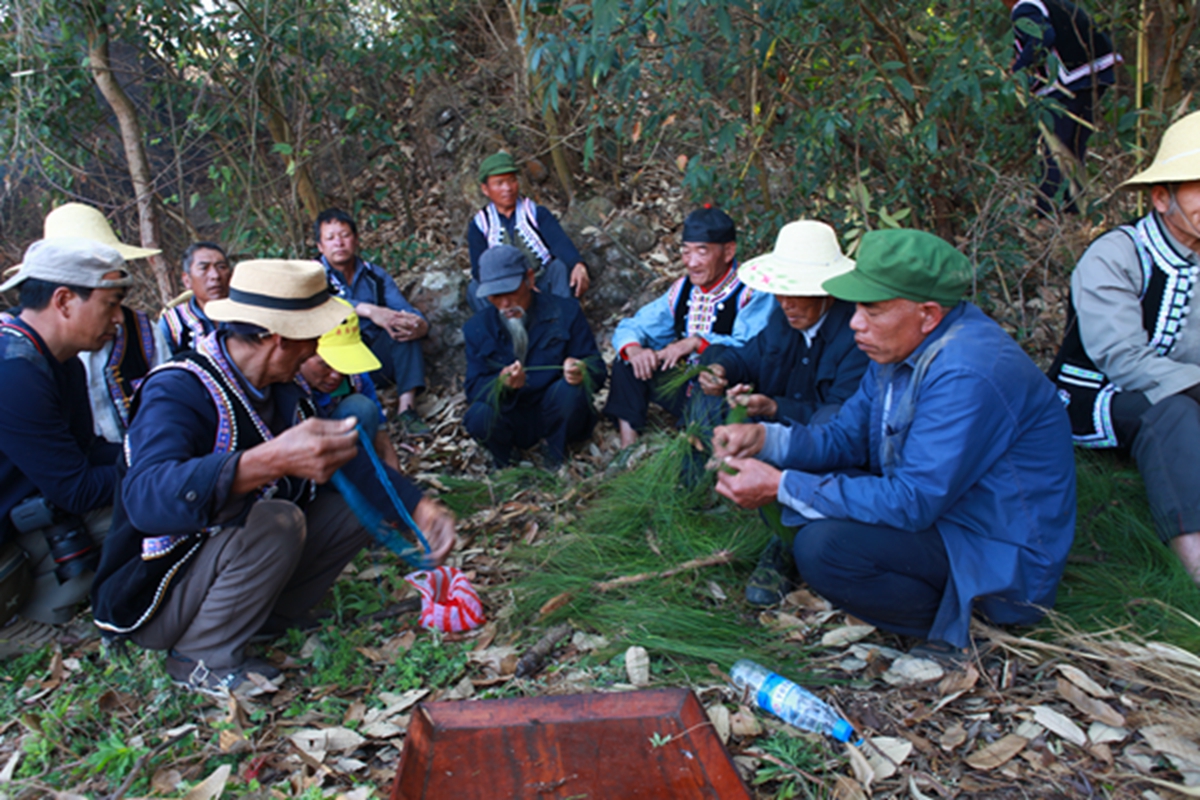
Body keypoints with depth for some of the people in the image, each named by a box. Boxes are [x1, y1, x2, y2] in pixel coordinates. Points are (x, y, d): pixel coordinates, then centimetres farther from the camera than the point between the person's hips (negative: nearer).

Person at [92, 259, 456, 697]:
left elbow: (347, 459, 3)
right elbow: (146, 498, -44)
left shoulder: (277, 388, -2)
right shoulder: (177, 391, -27)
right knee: (277, 523, -31)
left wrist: (420, 507, -11)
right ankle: (201, 658, -11)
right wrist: (273, 460, -58)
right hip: (156, 597, -7)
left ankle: (267, 619, 2)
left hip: (226, 563, 8)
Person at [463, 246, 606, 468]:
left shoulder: (565, 312, -6)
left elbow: (598, 371, -9)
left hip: (559, 417, -1)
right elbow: (473, 387, -7)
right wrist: (502, 384, -32)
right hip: (513, 419, 1)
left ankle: (556, 464, -6)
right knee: (478, 417, -30)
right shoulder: (477, 327, 0)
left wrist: (582, 372, -35)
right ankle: (504, 468, 4)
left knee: (567, 390, -33)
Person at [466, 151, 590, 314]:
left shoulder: (536, 213, 3)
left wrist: (578, 265, -41)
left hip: (544, 284, 0)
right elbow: (480, 269, -9)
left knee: (561, 266, -28)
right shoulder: (479, 225, 4)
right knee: (474, 289, -27)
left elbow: (560, 242, -16)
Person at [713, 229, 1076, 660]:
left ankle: (956, 625, -6)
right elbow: (845, 438, 6)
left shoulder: (967, 375, -29)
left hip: (1002, 559, -9)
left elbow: (912, 503, -30)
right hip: (932, 506, 9)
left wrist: (782, 487, -27)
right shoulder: (903, 346, 0)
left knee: (822, 546, -28)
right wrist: (764, 437, -12)